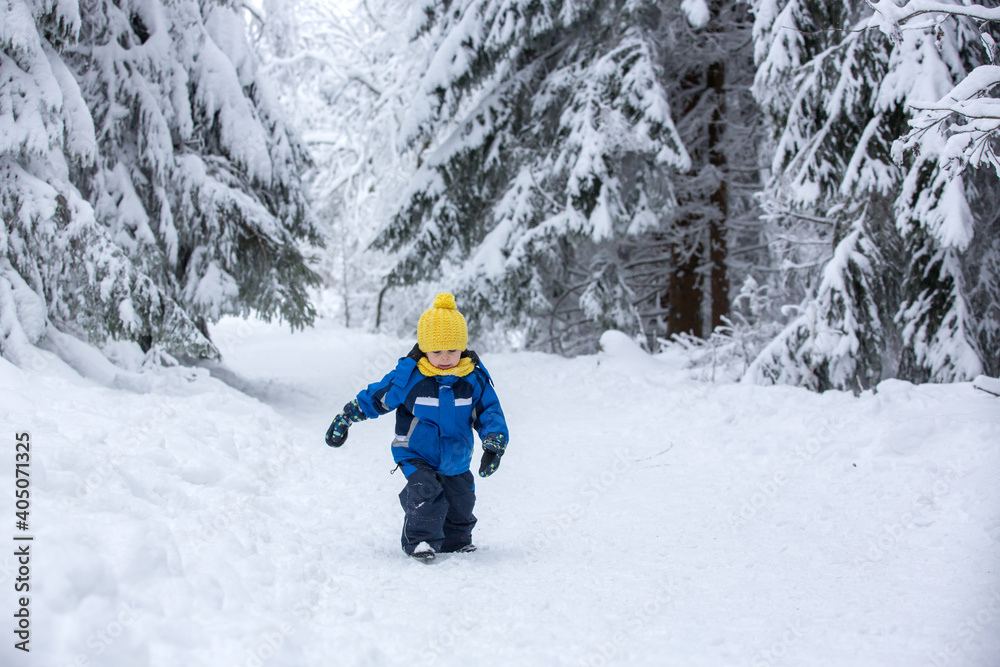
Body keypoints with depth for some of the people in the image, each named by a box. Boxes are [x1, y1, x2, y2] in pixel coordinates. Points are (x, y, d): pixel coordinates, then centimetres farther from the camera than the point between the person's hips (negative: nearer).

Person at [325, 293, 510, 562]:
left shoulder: (475, 378, -10)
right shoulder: (408, 376, -16)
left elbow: (490, 412, -2)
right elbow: (375, 397, -6)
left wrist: (494, 445, -16)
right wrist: (344, 419, -2)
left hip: (456, 460, 4)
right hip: (416, 456, -4)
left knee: (461, 500, 14)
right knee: (425, 491, -27)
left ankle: (456, 540, 39)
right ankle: (420, 541, -16)